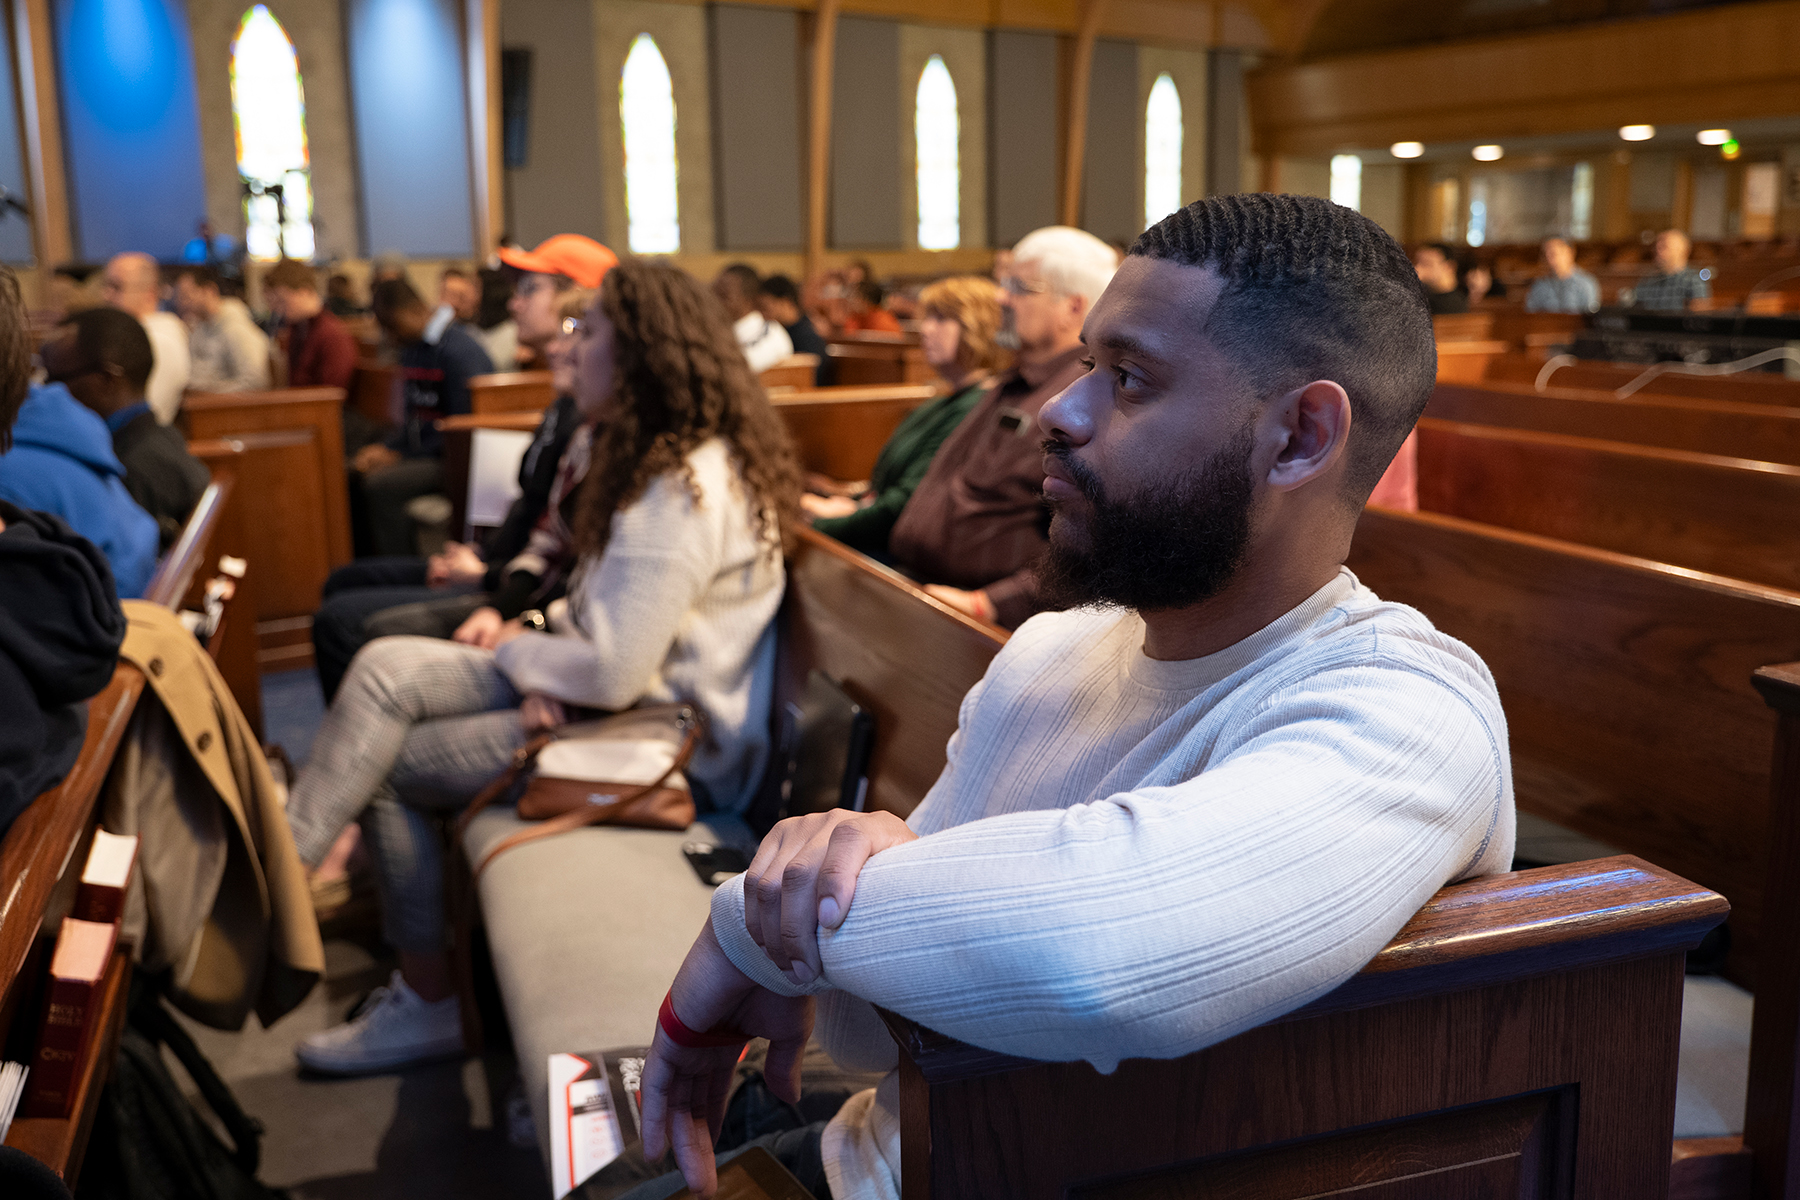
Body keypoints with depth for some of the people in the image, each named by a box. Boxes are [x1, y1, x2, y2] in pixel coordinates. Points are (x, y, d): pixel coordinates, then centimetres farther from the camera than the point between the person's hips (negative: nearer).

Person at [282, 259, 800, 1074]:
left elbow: (613, 674, -27)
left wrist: (517, 654, -8)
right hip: (627, 688, 10)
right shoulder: (664, 458, 10)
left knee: (387, 764, -4)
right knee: (385, 669, -3)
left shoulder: (683, 493, -25)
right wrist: (543, 655, -5)